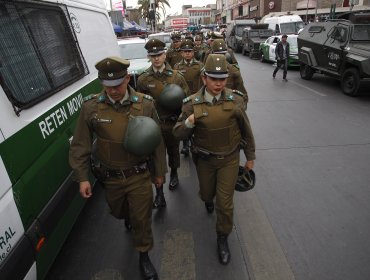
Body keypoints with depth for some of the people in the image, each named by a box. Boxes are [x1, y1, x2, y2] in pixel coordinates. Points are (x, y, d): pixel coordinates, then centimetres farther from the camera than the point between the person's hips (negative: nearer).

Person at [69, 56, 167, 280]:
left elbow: (157, 141, -4)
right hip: (110, 177, 2)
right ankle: (128, 218, 66)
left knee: (142, 218, 12)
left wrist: (160, 171, 2)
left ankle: (144, 255, 40)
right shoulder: (91, 106, -12)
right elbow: (80, 145, -4)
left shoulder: (145, 104, -13)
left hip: (140, 176, -2)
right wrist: (82, 177, -4)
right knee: (119, 212, 27)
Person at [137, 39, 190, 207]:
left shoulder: (176, 76, -4)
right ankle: (159, 193, 13)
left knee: (173, 151, 20)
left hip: (173, 122, 1)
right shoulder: (143, 79, -3)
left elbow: (186, 99, 2)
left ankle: (174, 174, 49)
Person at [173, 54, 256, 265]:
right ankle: (209, 199, 62)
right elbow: (178, 134, -12)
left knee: (225, 202, 2)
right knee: (206, 194, 22)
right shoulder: (193, 103, -15)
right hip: (204, 160, 1)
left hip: (230, 159, 0)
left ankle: (223, 239, 29)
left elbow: (246, 131, 0)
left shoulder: (235, 101, -13)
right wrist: (189, 121, -33)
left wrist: (250, 157, 6)